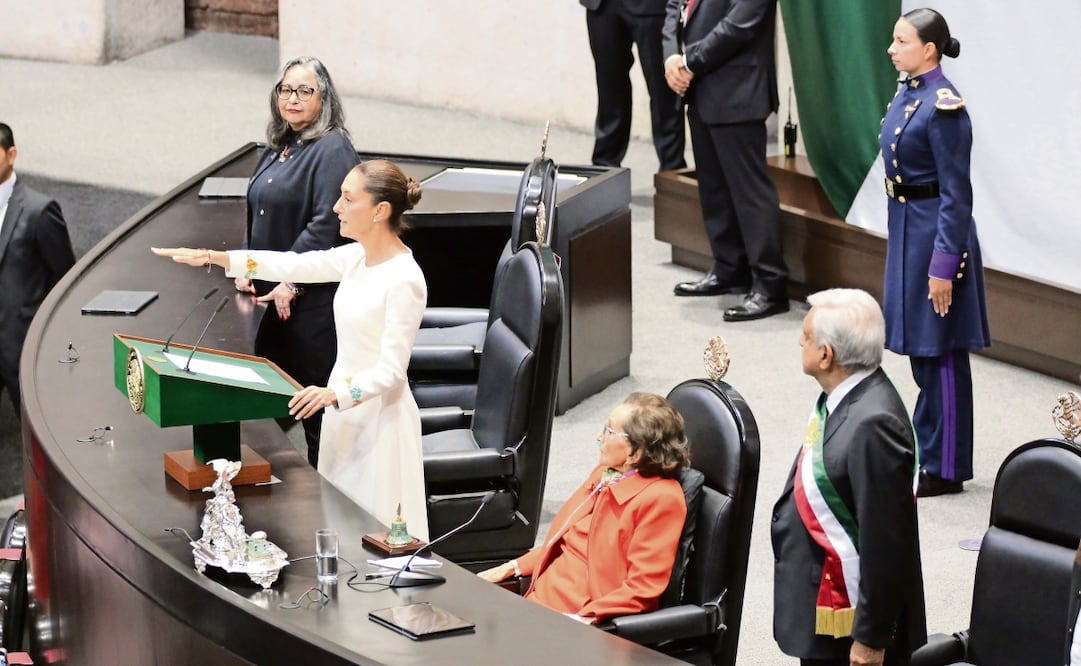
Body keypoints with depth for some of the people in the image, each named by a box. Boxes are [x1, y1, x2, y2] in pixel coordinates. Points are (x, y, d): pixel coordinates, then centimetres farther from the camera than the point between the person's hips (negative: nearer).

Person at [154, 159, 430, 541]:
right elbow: (294, 265, 7)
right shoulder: (357, 257, 3)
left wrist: (334, 394, -37)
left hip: (378, 418, -9)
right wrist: (211, 258, 3)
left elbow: (391, 372, -22)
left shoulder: (404, 280, -22)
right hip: (345, 411, 9)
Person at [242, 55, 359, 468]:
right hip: (273, 294, 9)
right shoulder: (278, 148, 14)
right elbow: (257, 214, 23)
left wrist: (291, 283, -19)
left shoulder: (332, 151, -13)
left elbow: (326, 226, -20)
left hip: (313, 299, -9)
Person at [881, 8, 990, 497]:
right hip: (906, 229, 9)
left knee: (940, 352, 1)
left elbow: (956, 194, -18)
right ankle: (925, 451, 28)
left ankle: (945, 468, 10)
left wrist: (944, 265, -19)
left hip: (936, 232, -9)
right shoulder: (907, 92, 6)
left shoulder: (944, 107, -20)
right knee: (919, 347, 17)